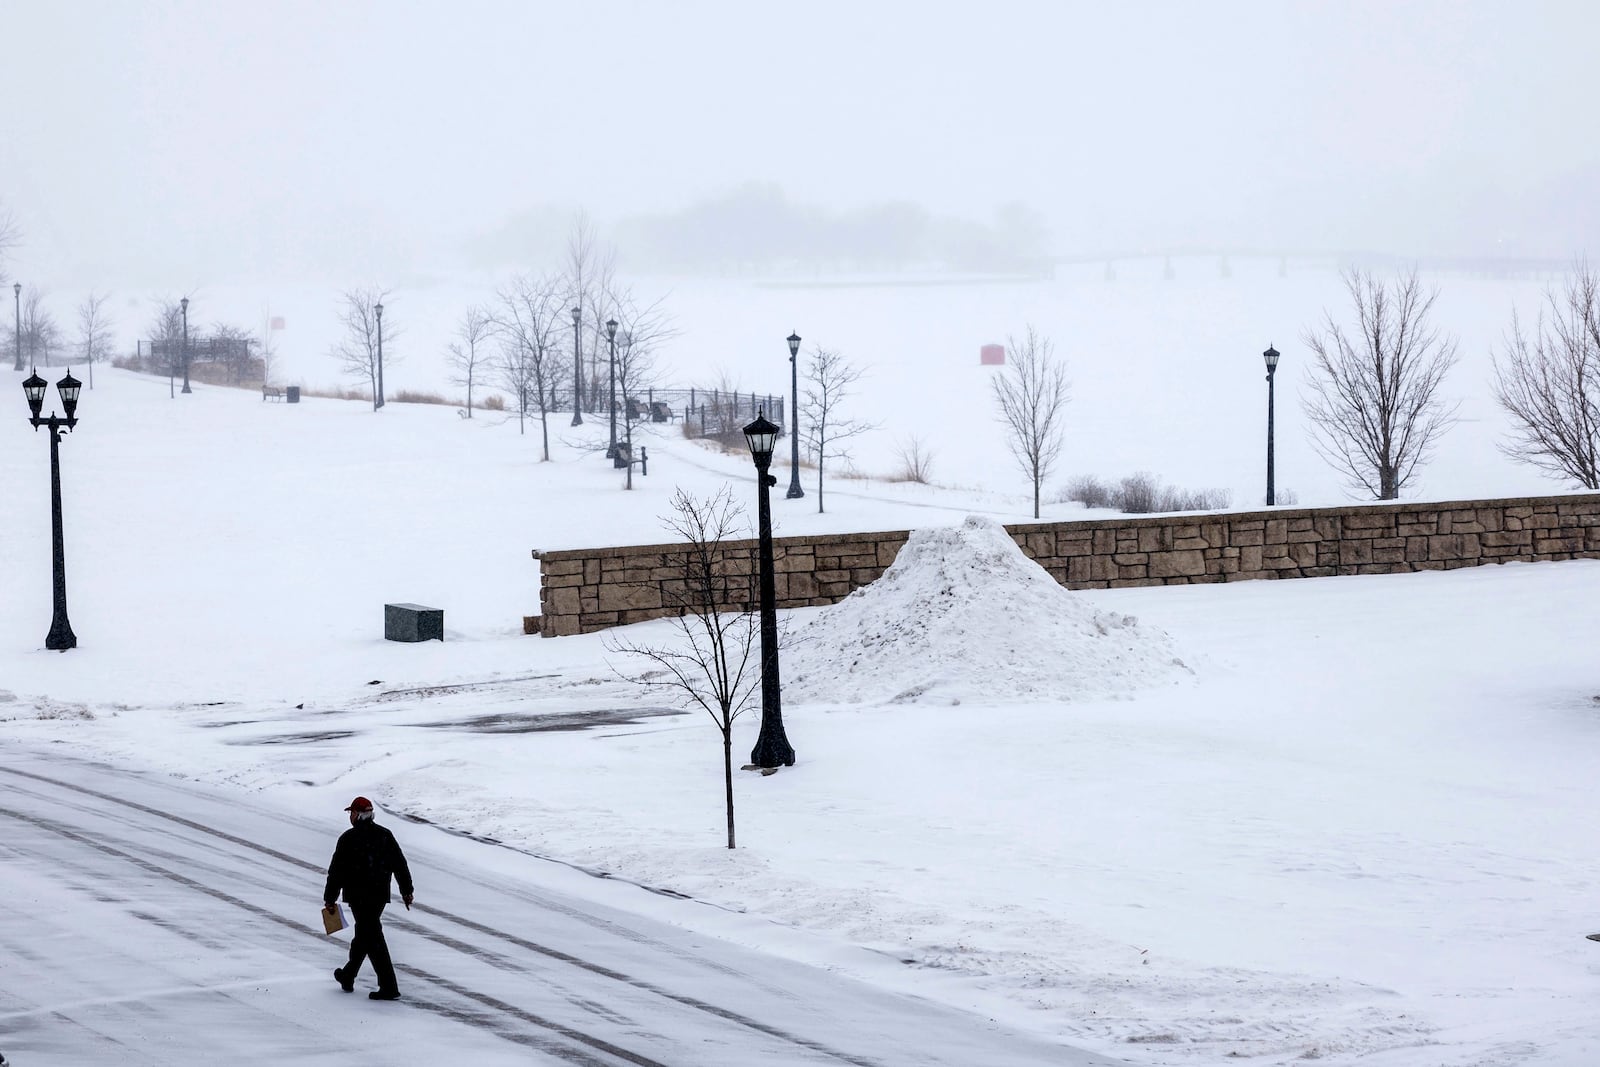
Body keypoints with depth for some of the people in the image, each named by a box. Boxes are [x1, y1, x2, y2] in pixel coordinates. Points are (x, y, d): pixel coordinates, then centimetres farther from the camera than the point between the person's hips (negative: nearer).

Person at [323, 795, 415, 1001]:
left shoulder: (348, 839, -9)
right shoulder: (385, 836, 6)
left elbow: (337, 870, -6)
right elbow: (400, 864, 7)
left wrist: (330, 897, 3)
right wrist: (407, 890, 12)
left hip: (358, 897, -6)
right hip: (380, 895, 6)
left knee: (372, 938, -7)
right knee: (364, 933, 22)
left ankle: (389, 987, -13)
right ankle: (348, 977, 38)